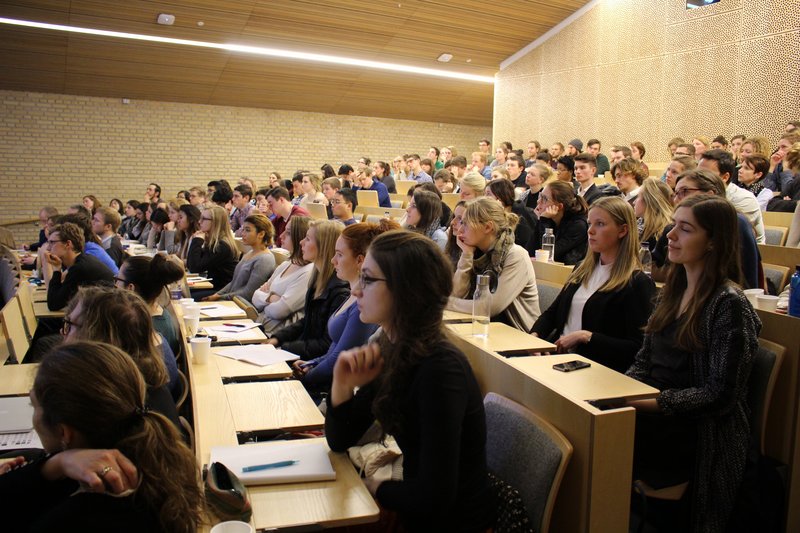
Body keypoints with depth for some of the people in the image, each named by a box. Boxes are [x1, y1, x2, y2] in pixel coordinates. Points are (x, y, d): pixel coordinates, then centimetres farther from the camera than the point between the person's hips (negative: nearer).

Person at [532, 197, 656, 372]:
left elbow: (637, 349, -13)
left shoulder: (638, 283, -7)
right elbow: (552, 312, 21)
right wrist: (534, 335, 0)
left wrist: (585, 336, -16)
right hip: (558, 353, 7)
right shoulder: (582, 270, 16)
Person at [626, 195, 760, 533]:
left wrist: (653, 402, -20)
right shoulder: (675, 289, 11)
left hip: (701, 432, -6)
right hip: (656, 413, 7)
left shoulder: (729, 303, -12)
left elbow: (720, 394, -15)